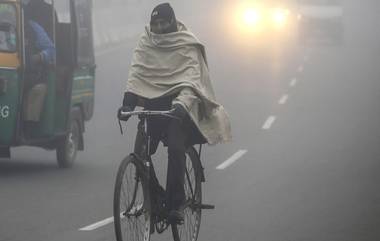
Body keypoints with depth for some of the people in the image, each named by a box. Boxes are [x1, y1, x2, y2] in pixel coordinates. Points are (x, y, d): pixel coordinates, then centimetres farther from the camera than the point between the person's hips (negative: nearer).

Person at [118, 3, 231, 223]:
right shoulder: (146, 43, 6)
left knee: (176, 148, -20)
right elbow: (136, 72, -3)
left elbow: (191, 77, -16)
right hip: (154, 102, 4)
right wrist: (128, 101, -18)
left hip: (179, 106, -4)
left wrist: (181, 103, -34)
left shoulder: (187, 45, -5)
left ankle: (176, 204, -17)